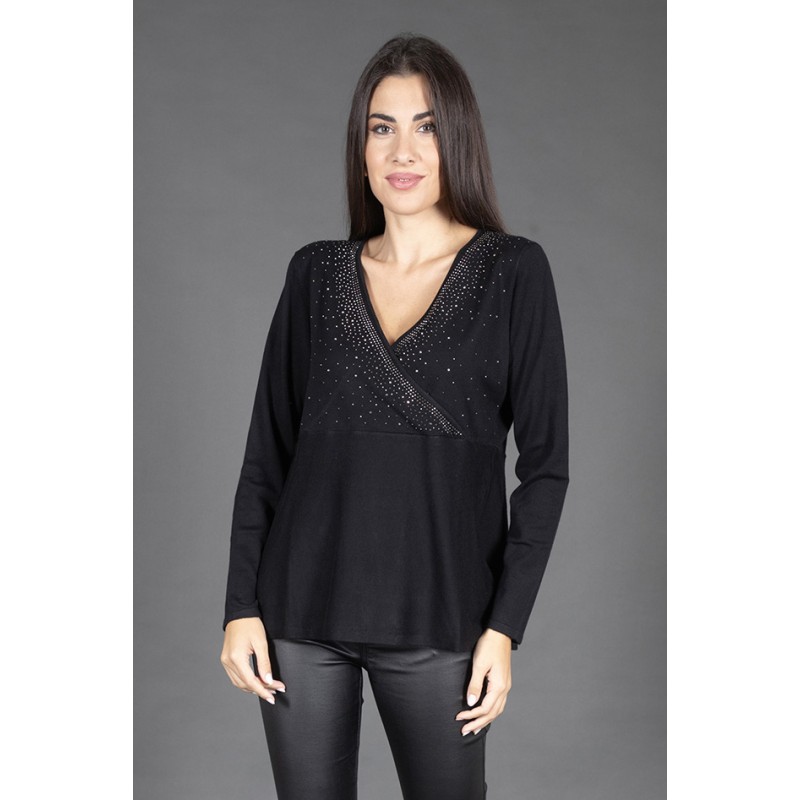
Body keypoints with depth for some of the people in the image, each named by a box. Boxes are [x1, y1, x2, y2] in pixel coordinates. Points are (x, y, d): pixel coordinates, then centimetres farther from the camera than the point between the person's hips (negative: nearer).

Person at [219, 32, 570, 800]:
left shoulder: (513, 271, -2)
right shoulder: (315, 272, 5)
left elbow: (544, 463, -4)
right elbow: (267, 452, 7)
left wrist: (505, 626, -9)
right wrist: (242, 606, 0)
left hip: (436, 618, -2)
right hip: (302, 606, 2)